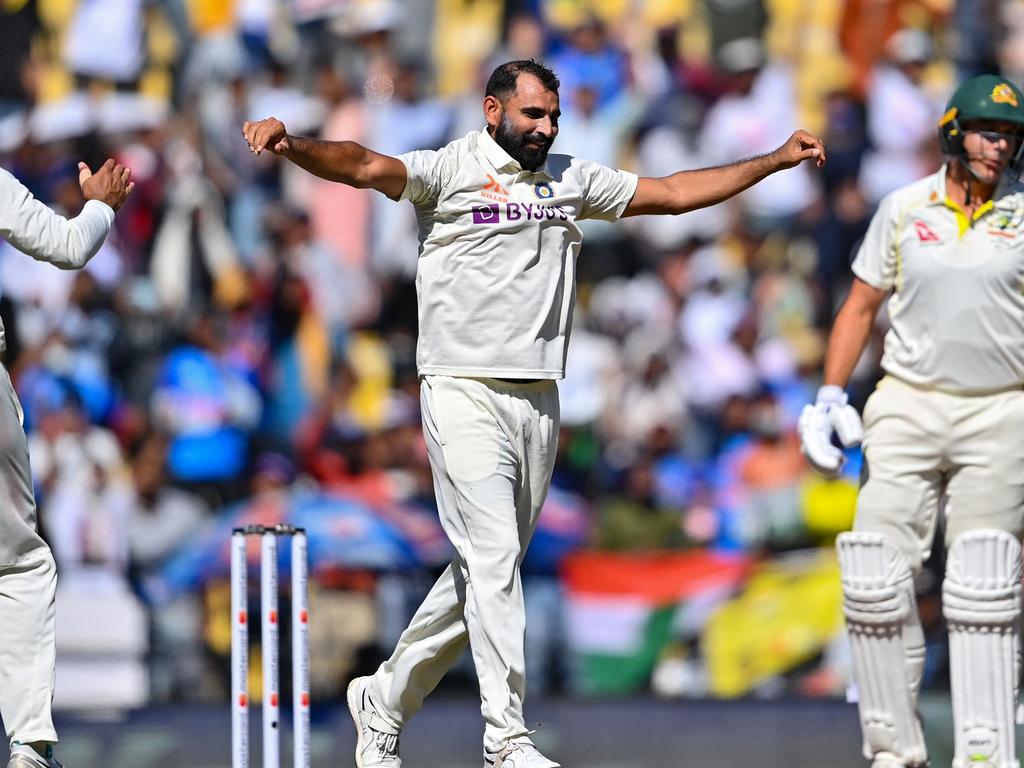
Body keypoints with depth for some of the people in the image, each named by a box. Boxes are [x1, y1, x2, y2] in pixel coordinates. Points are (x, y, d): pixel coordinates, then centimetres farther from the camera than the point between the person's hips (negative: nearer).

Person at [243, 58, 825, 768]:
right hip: (464, 392, -6)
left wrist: (778, 160, 20)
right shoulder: (449, 171, -3)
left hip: (538, 402, 6)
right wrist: (293, 146, -39)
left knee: (487, 571, 8)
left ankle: (386, 699, 24)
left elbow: (676, 192, 21)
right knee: (493, 563, -13)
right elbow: (364, 167, -20)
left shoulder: (571, 180, 15)